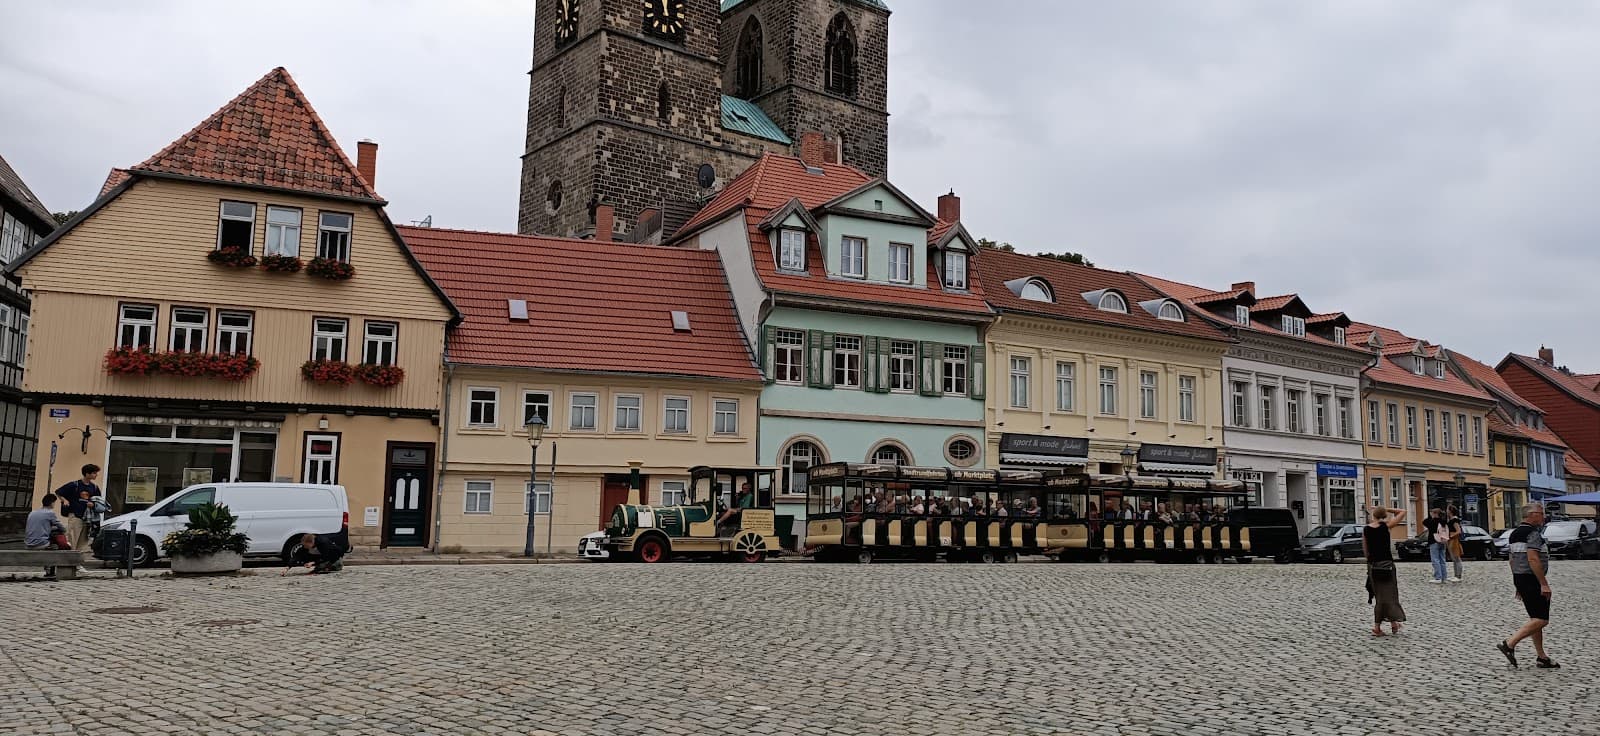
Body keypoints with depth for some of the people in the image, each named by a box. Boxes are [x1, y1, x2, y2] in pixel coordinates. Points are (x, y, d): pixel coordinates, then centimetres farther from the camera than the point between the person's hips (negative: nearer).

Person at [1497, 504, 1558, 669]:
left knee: (1535, 618, 14)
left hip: (1519, 579, 10)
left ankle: (1541, 657, 17)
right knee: (1541, 620, -8)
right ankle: (1509, 644, -13)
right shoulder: (1533, 533, -15)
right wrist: (1544, 584, -22)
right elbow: (1533, 559, -23)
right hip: (1532, 579, -10)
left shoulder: (1514, 533, 15)